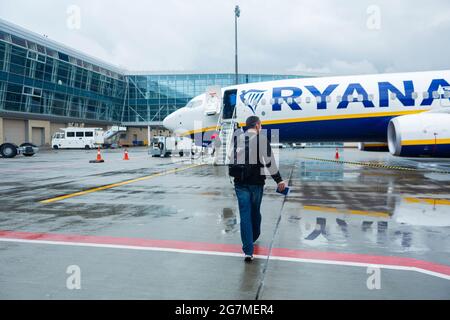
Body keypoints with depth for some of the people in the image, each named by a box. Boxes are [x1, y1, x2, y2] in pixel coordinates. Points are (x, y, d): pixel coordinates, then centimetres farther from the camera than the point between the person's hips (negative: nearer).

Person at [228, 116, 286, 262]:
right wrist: (279, 180, -4)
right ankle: (253, 237, 42)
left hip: (240, 181, 1)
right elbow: (269, 161, -10)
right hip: (256, 181, -1)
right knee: (255, 211, 19)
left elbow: (231, 156, 13)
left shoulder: (237, 136, 2)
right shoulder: (261, 138, -7)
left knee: (245, 213, 0)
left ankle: (248, 251, -5)